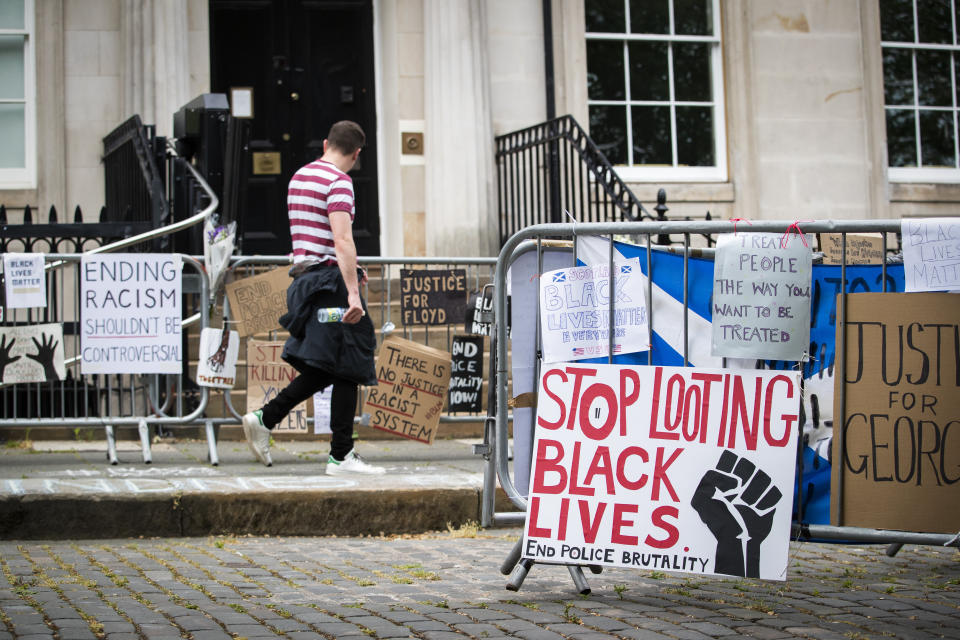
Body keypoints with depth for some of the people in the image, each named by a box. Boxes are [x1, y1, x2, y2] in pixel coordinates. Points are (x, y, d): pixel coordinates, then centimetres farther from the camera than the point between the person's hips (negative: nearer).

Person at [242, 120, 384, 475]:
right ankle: (341, 455, -2)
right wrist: (353, 293, -27)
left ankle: (264, 418, 5)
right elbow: (343, 240, -23)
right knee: (347, 368, -3)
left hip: (304, 273, 9)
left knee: (322, 368, 14)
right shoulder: (339, 181, -12)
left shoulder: (299, 176, 16)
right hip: (331, 279, -9)